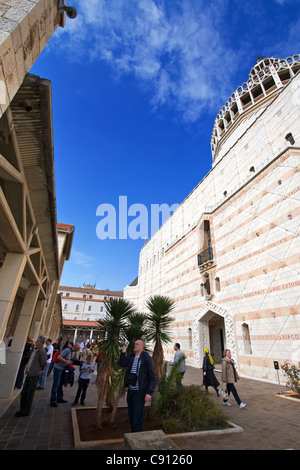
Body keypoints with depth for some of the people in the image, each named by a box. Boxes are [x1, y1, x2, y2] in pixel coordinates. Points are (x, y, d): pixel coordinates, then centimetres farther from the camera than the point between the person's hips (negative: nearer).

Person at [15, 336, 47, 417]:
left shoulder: (42, 351, -21)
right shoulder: (35, 349, 6)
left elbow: (44, 363, -13)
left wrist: (41, 370, 3)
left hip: (34, 375, -8)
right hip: (29, 373, 8)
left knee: (29, 394, 5)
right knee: (23, 392, 17)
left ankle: (26, 411, 20)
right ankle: (22, 409, 33)